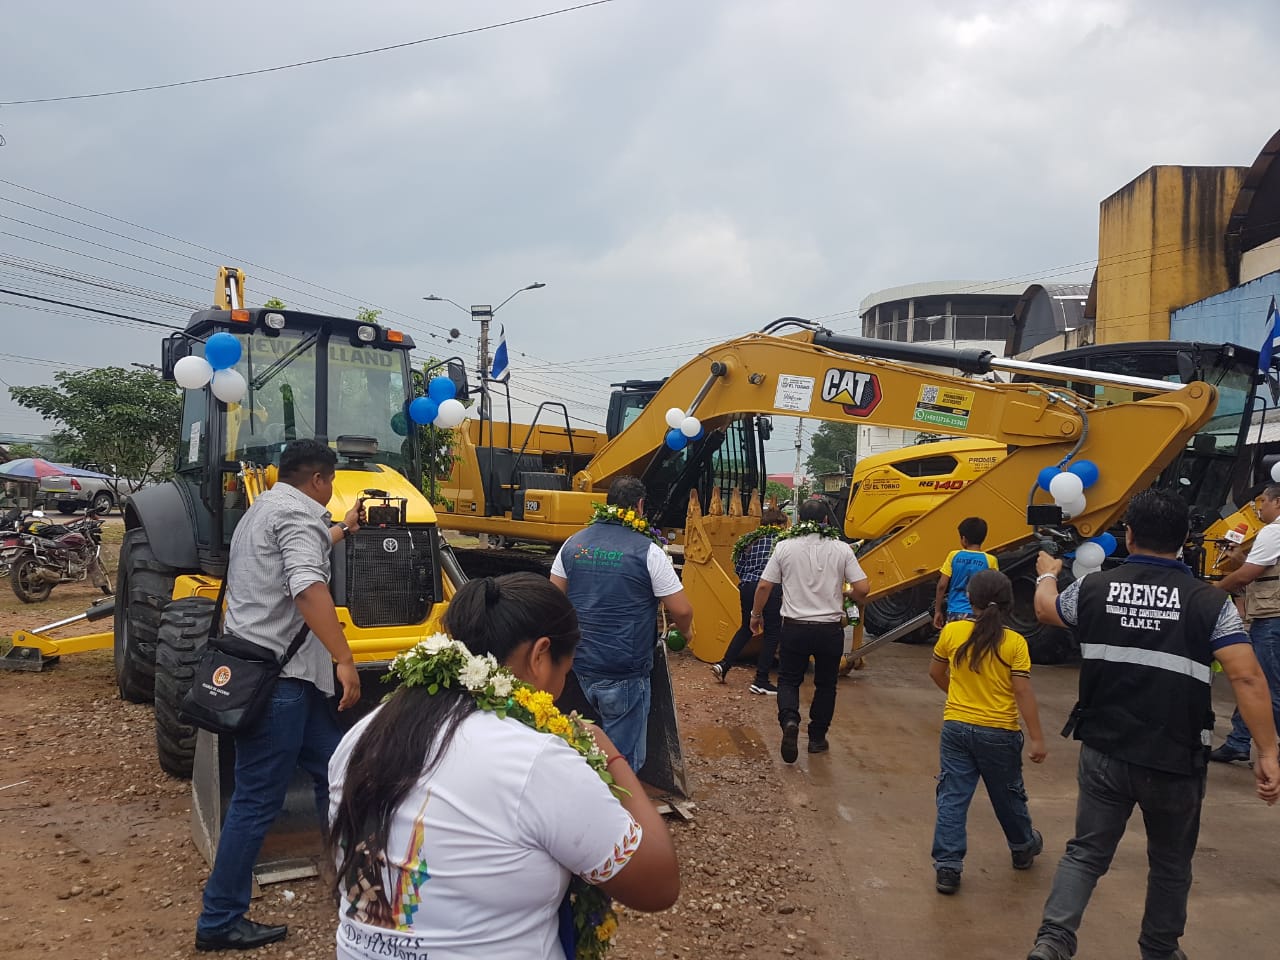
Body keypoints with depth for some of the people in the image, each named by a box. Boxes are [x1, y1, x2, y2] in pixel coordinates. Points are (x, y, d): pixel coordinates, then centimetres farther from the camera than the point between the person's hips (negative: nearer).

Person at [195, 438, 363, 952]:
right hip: (276, 675, -10)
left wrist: (340, 529, 54)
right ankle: (220, 921, 8)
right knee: (258, 799, -2)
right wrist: (344, 660, -28)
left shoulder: (263, 510, 19)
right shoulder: (297, 512, -13)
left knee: (333, 769, 16)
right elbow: (309, 589, -28)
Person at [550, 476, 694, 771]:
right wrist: (685, 631, 13)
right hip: (624, 673, -6)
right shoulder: (647, 550, -12)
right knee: (624, 759, 5)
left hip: (581, 665, 6)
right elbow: (681, 610, -9)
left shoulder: (574, 543, 3)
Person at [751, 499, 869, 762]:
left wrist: (756, 615, 12)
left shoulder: (785, 547, -4)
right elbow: (861, 590, -6)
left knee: (788, 680, 14)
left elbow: (763, 586, -3)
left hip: (795, 628, 0)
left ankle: (789, 720, -13)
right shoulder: (841, 549, -4)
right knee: (825, 685, 18)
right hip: (830, 629, 1)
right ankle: (817, 738, 24)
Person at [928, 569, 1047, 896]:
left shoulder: (952, 632, -6)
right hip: (999, 733, -1)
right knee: (1008, 795, 20)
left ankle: (947, 867, 2)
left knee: (953, 796, 5)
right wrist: (1037, 738, -7)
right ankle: (1023, 848, 43)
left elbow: (936, 673, 7)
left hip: (956, 727, 1)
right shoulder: (1015, 643, -13)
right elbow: (1023, 693, -13)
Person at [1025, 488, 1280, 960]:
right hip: (1175, 760, -1)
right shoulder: (1209, 602, -10)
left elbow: (1045, 610, 18)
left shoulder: (1093, 588, -3)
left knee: (1086, 851, 13)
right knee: (1170, 865, 20)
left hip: (1104, 752, 1)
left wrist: (1046, 575, 39)